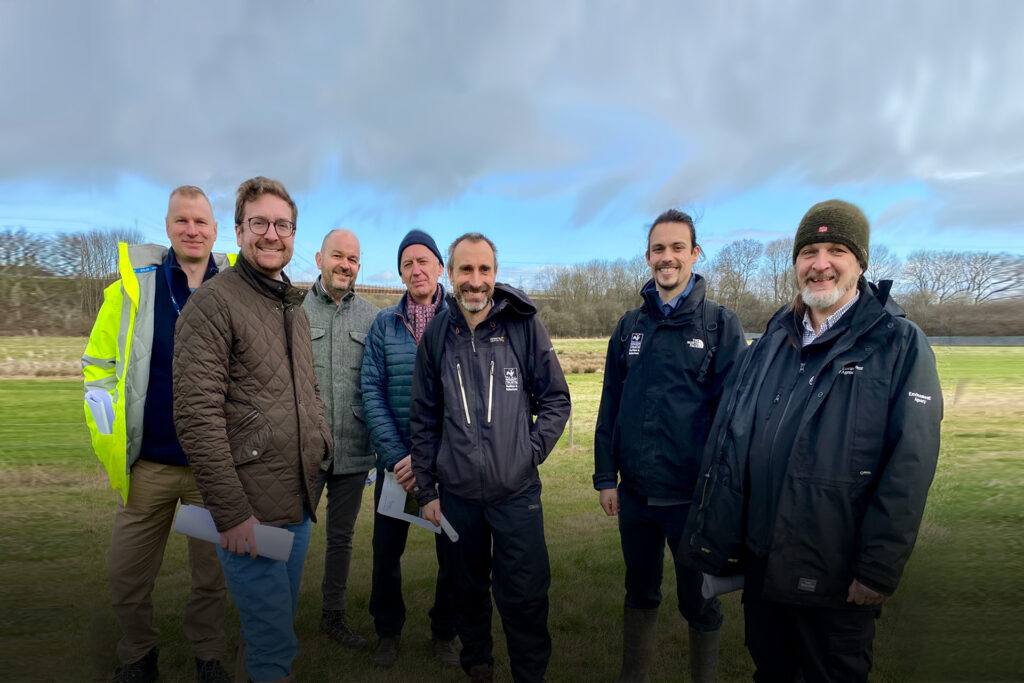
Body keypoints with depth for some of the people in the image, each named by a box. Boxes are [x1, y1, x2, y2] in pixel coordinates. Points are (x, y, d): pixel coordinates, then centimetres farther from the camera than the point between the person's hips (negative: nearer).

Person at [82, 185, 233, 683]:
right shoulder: (133, 286, -1)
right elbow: (98, 364, 7)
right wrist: (109, 436, -2)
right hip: (148, 464, 1)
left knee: (212, 576, 15)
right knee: (127, 579, 14)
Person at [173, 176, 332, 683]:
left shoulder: (295, 308, 15)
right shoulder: (213, 303, -11)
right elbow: (197, 415, -18)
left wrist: (323, 448, 11)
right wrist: (231, 511, -19)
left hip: (300, 504, 8)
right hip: (250, 510, -7)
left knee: (279, 620, 21)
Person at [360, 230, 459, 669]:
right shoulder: (384, 325, 3)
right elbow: (371, 392, -3)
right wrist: (395, 455, -12)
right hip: (395, 459, 1)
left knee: (453, 551, 9)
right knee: (386, 550, 11)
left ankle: (445, 632, 33)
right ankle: (388, 631, 35)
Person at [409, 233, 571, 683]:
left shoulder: (524, 325, -6)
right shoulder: (437, 335, 0)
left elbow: (556, 400, 1)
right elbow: (425, 419, 6)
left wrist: (531, 452, -9)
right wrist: (426, 489, 6)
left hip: (517, 493, -2)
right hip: (456, 494, 2)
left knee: (524, 596, 5)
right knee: (469, 589, 19)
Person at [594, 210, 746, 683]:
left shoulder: (721, 324, -5)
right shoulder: (630, 327, 5)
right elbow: (610, 406, 7)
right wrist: (605, 477, 5)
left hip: (694, 496, -3)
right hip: (634, 492, 3)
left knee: (699, 602, 14)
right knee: (640, 593, 20)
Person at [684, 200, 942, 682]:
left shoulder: (900, 345, -8)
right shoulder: (771, 343, 6)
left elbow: (909, 468, -13)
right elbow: (725, 442, 5)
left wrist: (879, 570, -16)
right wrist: (715, 537, 3)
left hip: (837, 578, -4)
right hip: (759, 564, 5)